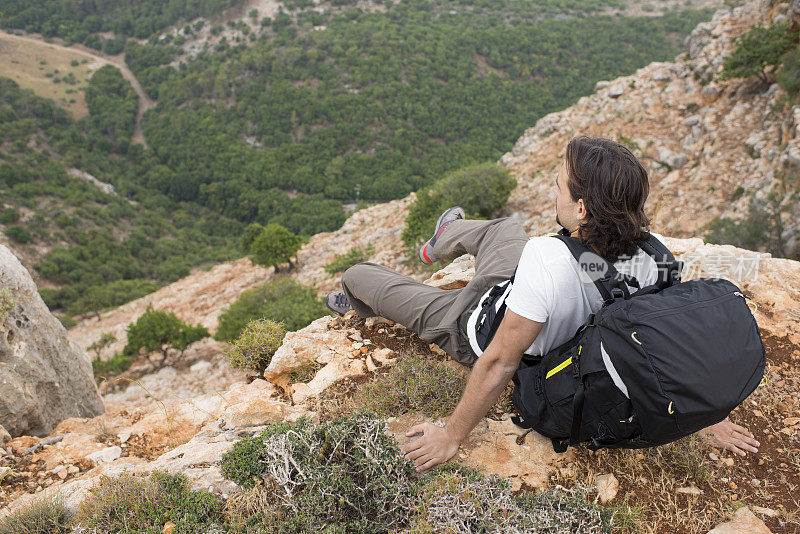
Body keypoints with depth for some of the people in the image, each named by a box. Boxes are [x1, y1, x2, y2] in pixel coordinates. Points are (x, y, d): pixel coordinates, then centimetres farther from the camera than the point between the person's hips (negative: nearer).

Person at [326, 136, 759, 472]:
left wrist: (451, 436, -24)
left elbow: (500, 361, -37)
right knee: (503, 226, 32)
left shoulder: (548, 257, -45)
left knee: (359, 275, 13)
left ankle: (360, 304, 52)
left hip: (474, 328, -6)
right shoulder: (649, 256, -26)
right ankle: (439, 248, 64)